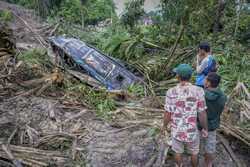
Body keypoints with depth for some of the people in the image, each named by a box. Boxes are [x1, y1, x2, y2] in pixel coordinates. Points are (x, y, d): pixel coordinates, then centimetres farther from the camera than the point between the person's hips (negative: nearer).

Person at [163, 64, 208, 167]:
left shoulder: (171, 92, -20)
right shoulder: (198, 91, -22)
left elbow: (167, 114, -12)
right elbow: (202, 115, -15)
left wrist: (164, 125, 9)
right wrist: (205, 129, 3)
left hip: (177, 130, 0)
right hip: (192, 131, 0)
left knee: (178, 151, 28)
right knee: (193, 152, 28)